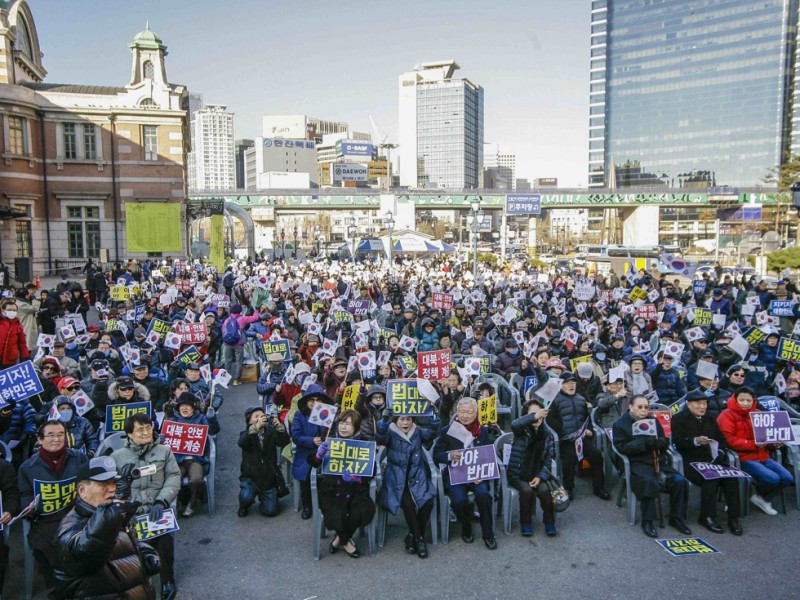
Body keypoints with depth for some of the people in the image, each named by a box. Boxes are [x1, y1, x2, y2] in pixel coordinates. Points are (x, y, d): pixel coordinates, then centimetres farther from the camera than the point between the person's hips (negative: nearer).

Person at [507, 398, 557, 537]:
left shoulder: (547, 434, 4)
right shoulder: (521, 431, -7)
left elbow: (549, 459, 3)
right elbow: (514, 424, -34)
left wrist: (540, 476, -14)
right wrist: (533, 416, -51)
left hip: (536, 474, 3)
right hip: (517, 474, -2)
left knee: (545, 490, -24)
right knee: (527, 490, -29)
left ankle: (549, 522, -2)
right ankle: (525, 523, -6)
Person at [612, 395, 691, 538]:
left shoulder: (654, 421, 20)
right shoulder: (620, 424, 3)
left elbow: (666, 442, 16)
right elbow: (622, 447, -9)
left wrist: (660, 442, -10)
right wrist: (645, 443, -21)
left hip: (659, 460, 5)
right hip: (637, 463, -5)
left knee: (679, 481, -18)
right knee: (650, 482, -33)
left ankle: (676, 518, -1)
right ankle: (647, 521, -20)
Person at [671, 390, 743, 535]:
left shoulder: (711, 419, 25)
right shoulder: (678, 419, 6)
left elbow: (722, 439, 17)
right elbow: (678, 442, -7)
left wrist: (720, 452, -4)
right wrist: (696, 441, -25)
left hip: (713, 459, 5)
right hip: (692, 462, -5)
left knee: (731, 477, -24)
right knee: (710, 477, -32)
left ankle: (733, 517, -16)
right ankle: (707, 517, -18)